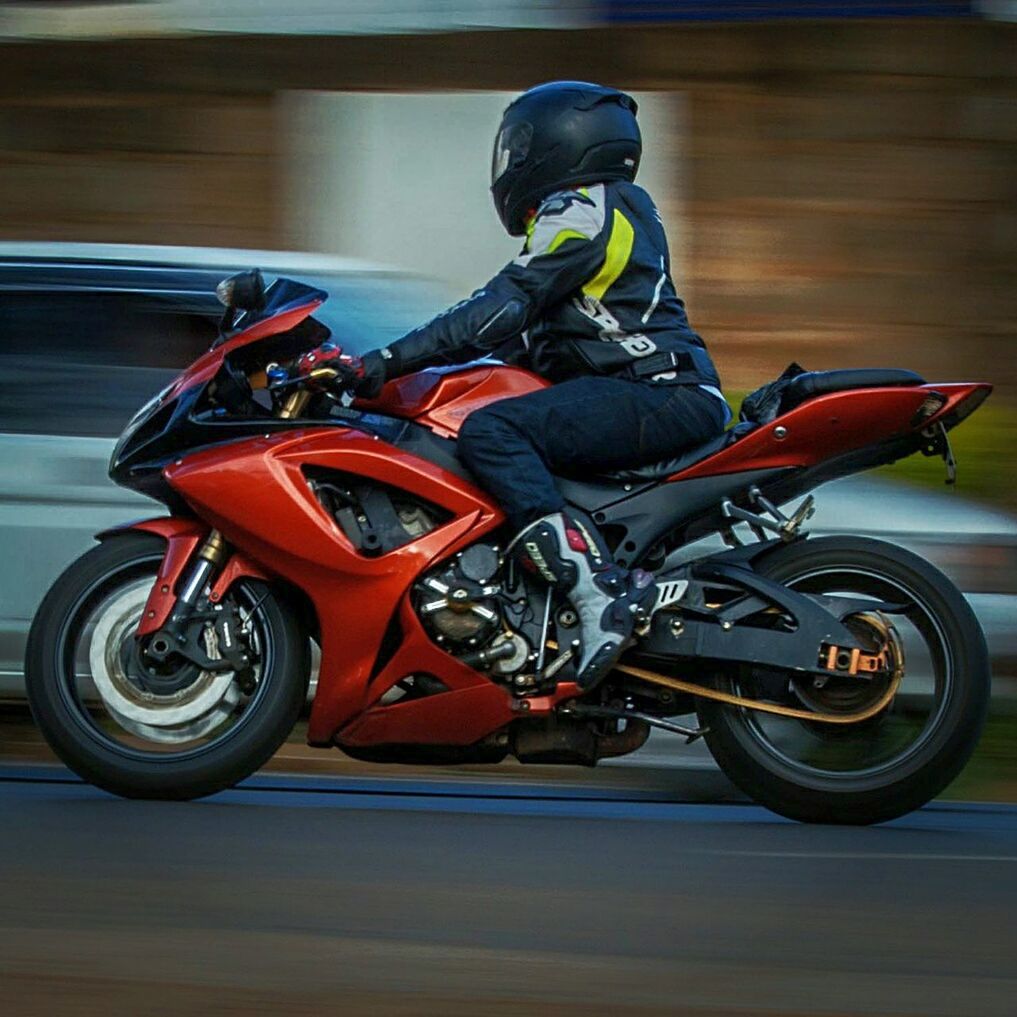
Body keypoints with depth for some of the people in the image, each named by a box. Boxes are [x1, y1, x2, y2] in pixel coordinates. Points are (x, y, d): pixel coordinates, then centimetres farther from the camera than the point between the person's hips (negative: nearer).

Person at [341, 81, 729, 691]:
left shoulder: (583, 211, -5)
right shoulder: (620, 206, 26)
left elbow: (507, 307, -15)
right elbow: (528, 325, 30)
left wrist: (392, 361, -16)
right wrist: (403, 361, 29)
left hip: (658, 394, -11)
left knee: (490, 433, -25)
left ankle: (601, 595, -39)